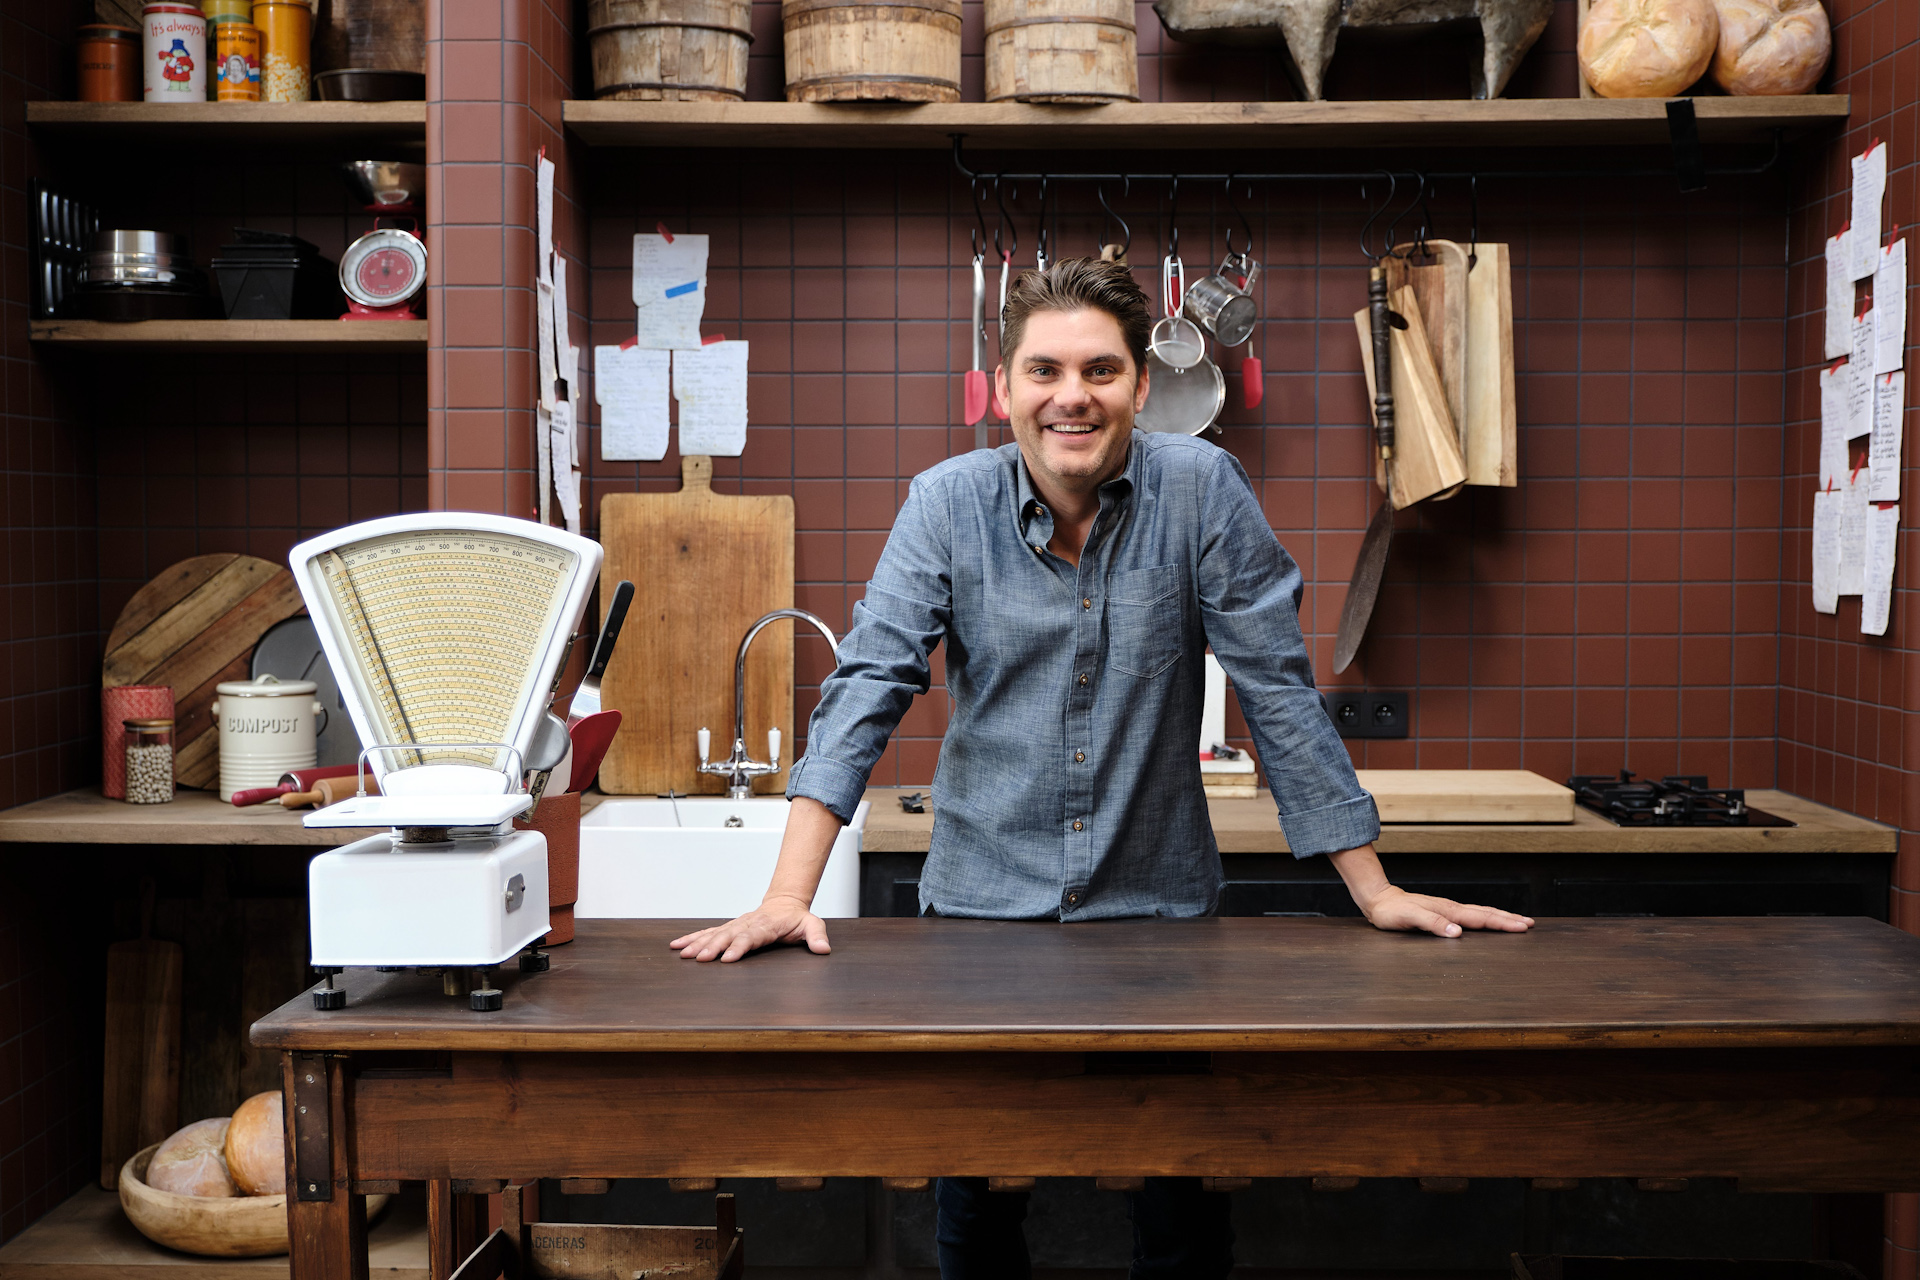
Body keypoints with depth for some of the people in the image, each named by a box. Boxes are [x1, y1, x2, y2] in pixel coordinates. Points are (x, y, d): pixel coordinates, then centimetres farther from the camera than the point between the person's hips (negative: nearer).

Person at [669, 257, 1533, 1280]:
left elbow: (1278, 689, -5)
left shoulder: (1202, 489, -8)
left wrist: (1374, 890, -6)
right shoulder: (946, 503, -6)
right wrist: (789, 895, -20)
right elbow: (867, 686, -10)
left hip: (1159, 902, 0)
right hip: (981, 903, 1)